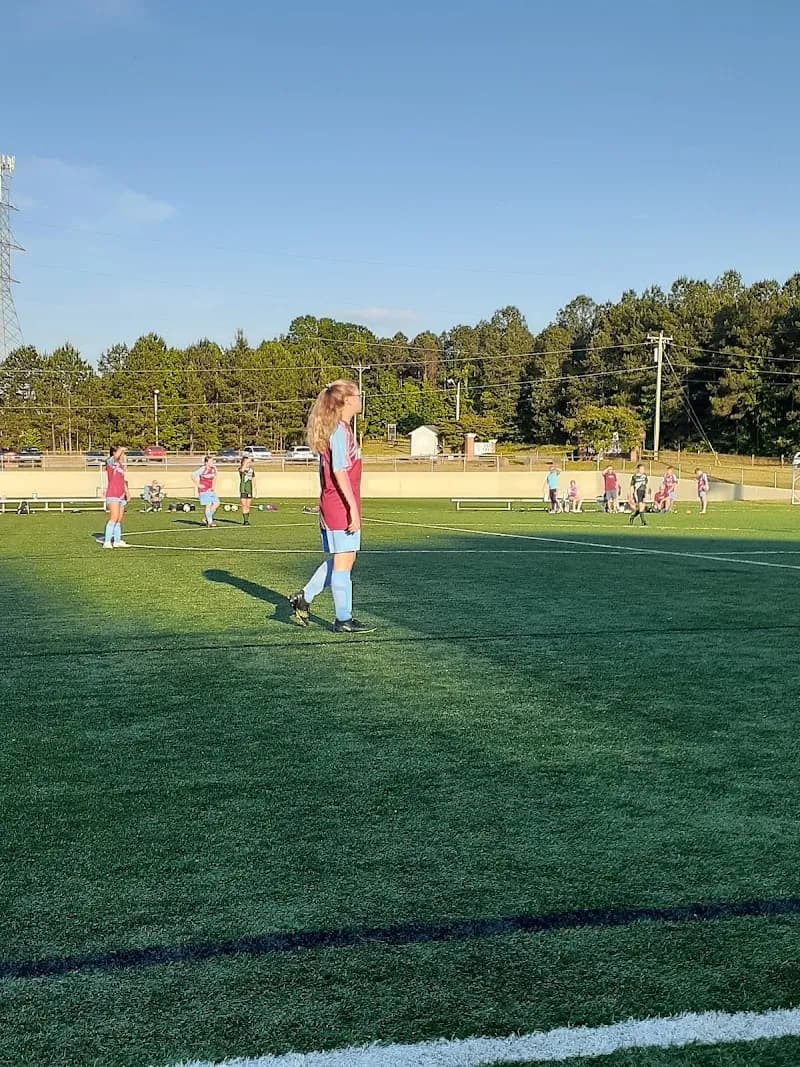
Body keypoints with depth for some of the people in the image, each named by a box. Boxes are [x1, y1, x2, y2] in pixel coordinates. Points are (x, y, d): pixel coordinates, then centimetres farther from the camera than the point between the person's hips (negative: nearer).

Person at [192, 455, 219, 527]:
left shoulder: (214, 468, 5)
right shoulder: (202, 469, -15)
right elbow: (193, 476, -13)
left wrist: (213, 486, 11)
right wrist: (198, 485, -12)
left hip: (210, 490, 7)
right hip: (204, 490, -7)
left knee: (216, 503, 4)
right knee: (208, 505, -9)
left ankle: (205, 518, 17)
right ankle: (209, 522, -1)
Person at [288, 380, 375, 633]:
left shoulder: (341, 428, 16)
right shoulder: (340, 430, -14)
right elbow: (339, 472, -20)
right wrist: (353, 507, -21)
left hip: (336, 505, 10)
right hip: (342, 505, -10)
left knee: (341, 558, 16)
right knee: (343, 560, -3)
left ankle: (303, 598, 21)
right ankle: (344, 620, 5)